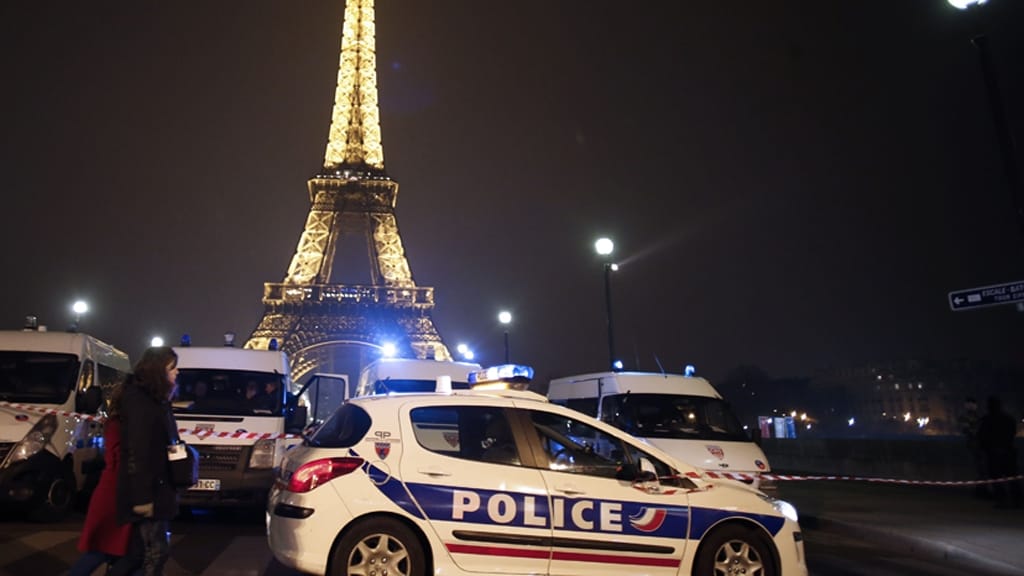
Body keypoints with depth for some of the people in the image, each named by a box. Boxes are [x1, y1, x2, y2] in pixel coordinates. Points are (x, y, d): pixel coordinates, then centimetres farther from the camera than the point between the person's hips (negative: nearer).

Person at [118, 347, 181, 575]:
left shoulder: (156, 399, 12)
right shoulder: (140, 402, -18)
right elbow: (137, 453, -23)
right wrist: (142, 497, -24)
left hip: (158, 488, 10)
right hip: (147, 492, -10)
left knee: (154, 549, 16)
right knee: (157, 550, -4)